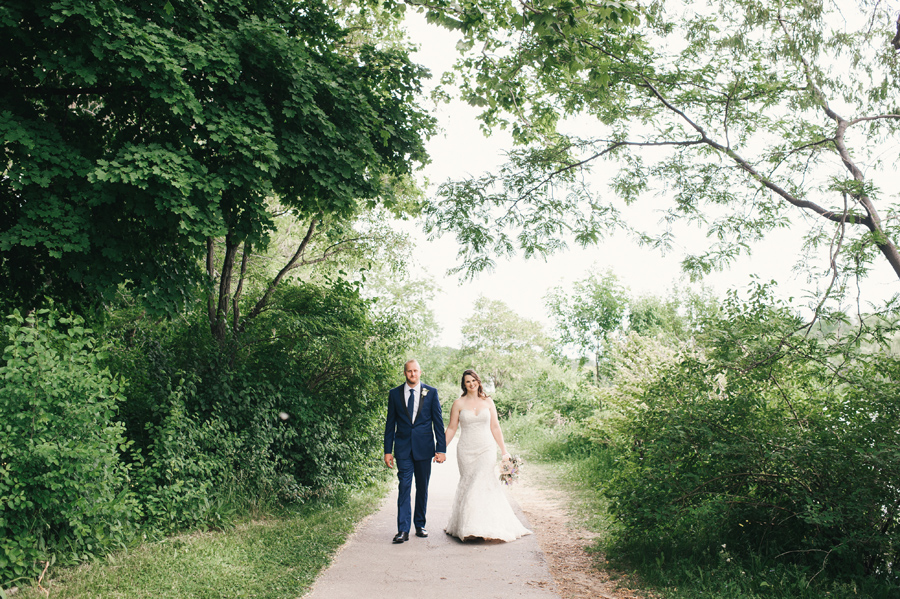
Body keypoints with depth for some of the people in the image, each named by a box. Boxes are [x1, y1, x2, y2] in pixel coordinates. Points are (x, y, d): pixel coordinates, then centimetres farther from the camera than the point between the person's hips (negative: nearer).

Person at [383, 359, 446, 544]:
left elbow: (438, 422, 3)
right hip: (403, 448, 0)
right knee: (404, 487, -6)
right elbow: (390, 424, 7)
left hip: (424, 447, 1)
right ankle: (403, 530, -5)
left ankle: (420, 525, 22)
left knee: (422, 488, 9)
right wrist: (388, 450, 2)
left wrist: (441, 449, -3)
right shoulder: (395, 394, 5)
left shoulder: (431, 392, 3)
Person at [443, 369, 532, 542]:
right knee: (468, 485, 1)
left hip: (487, 449, 0)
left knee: (482, 484, -12)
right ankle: (466, 526, 12)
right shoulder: (459, 404, 3)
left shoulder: (488, 402, 7)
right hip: (466, 450, 0)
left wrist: (504, 450, 8)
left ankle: (485, 526, -7)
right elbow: (451, 428, 6)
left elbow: (495, 427, 10)